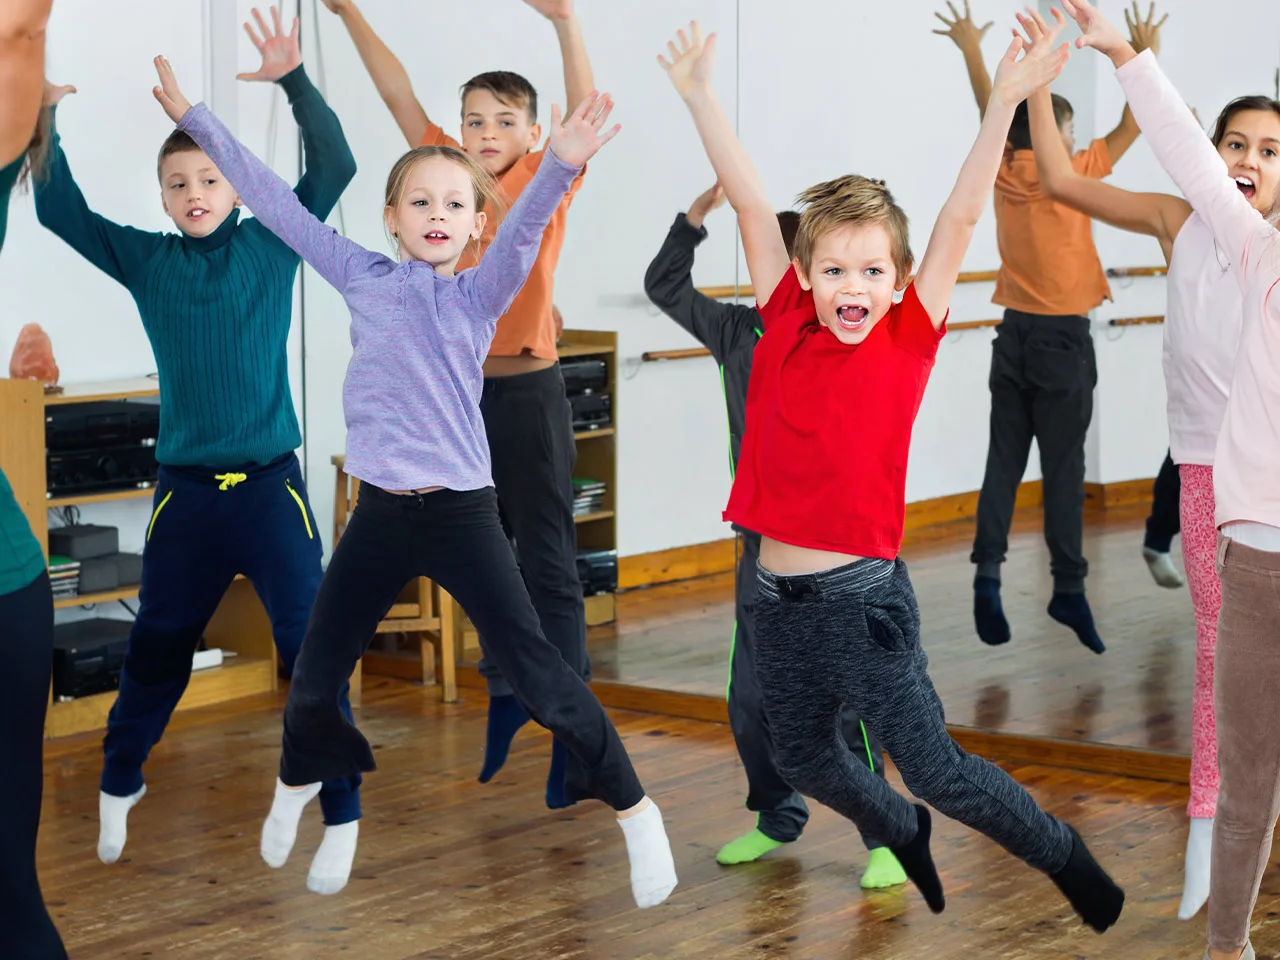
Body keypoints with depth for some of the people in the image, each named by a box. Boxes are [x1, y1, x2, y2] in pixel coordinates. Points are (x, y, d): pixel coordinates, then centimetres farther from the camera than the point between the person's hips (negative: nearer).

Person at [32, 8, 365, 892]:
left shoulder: (273, 245, 1)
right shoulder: (145, 260, 5)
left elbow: (336, 167, -8)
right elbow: (59, 212, 3)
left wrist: (295, 81, -19)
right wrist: (40, 119, -7)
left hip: (271, 483, -2)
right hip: (186, 488, 2)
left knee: (312, 650, -4)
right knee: (156, 653, 15)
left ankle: (341, 814, 5)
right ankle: (119, 789, 35)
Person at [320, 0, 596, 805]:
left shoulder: (546, 184, -6)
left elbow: (586, 113, -22)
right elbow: (401, 97, 5)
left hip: (529, 389, -5)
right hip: (461, 388, 5)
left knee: (548, 559, -4)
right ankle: (507, 693, 28)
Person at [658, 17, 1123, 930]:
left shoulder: (908, 342, -7)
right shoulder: (786, 331, 0)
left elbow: (961, 218, -14)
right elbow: (750, 201, -1)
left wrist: (1004, 101, -21)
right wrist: (698, 90, 0)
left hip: (864, 596, -4)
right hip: (779, 599, 5)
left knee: (934, 767, 1)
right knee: (807, 760, 21)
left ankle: (1063, 855, 23)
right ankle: (904, 834, 50)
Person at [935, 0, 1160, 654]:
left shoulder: (1005, 174, 2)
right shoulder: (1072, 176, -10)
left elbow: (990, 112, 17)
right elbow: (1131, 127, -2)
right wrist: (1144, 55, 7)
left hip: (1015, 335, 5)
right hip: (1064, 339, -5)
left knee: (1003, 463, 5)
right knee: (1063, 469, -4)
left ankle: (987, 572, -5)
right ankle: (1068, 587, -5)